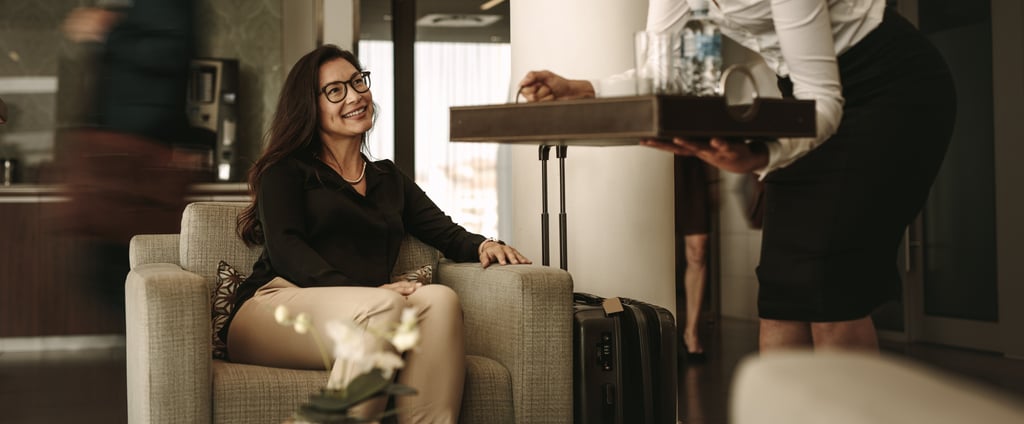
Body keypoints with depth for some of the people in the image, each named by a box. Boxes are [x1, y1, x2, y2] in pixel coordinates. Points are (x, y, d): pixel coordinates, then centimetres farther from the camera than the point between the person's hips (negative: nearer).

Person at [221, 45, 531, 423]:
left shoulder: (389, 179, 28)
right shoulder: (286, 171, 13)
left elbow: (446, 232, 19)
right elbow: (284, 249, -4)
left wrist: (481, 245, -6)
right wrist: (363, 292, -19)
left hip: (363, 318, 4)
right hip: (278, 304, -4)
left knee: (439, 299, -28)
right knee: (386, 304, -34)